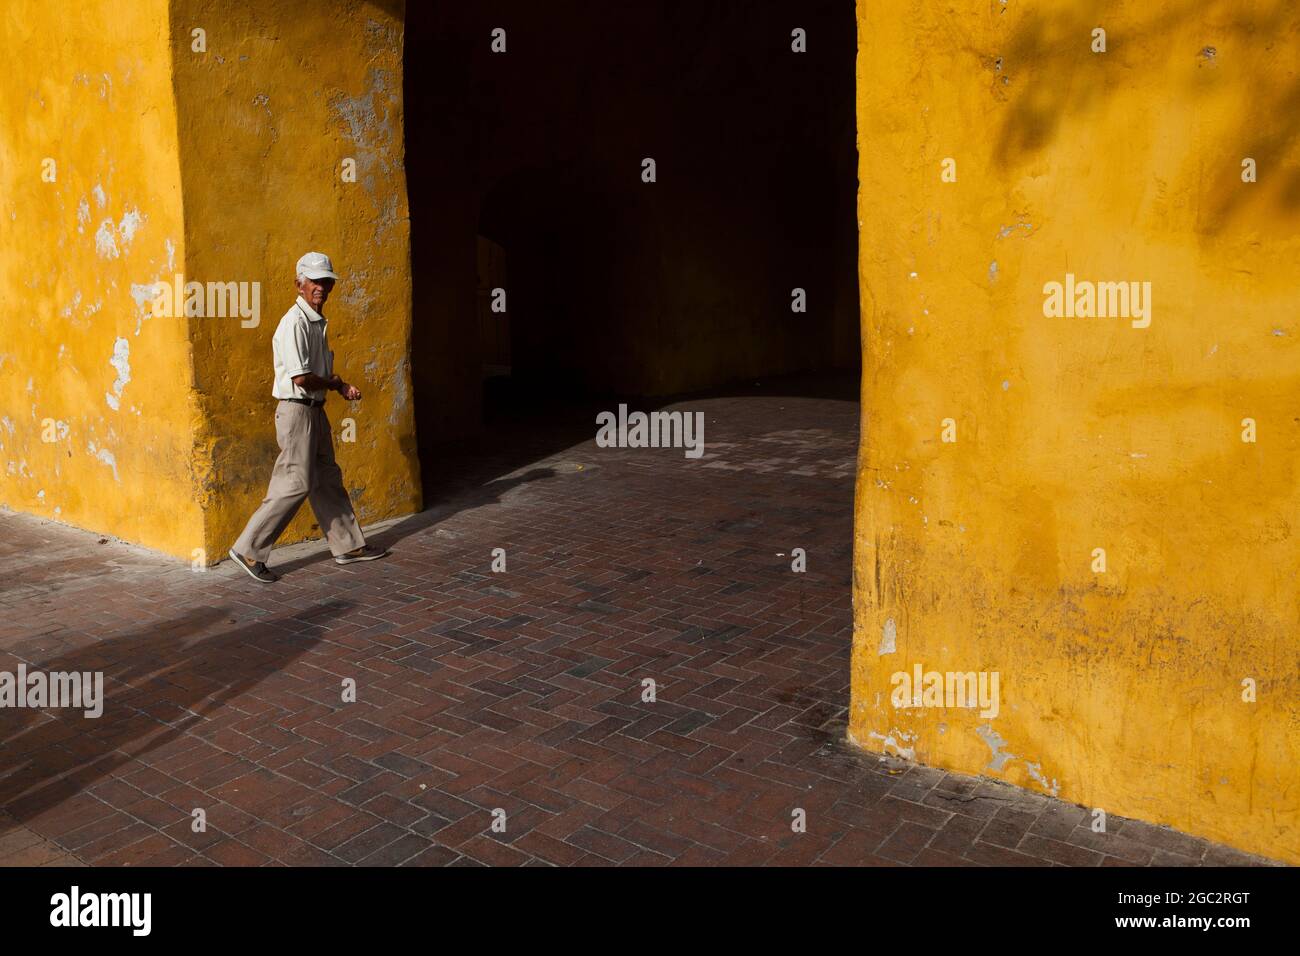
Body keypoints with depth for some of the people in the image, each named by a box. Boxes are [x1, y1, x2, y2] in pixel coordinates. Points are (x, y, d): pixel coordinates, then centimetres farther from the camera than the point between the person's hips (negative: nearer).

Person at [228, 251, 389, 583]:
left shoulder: (318, 321, 14)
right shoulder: (295, 322, -16)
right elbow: (301, 377, -23)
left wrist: (342, 387, 0)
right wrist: (337, 384, -8)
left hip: (315, 410, 10)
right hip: (297, 410, -10)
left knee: (328, 480, 15)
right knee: (296, 484, -9)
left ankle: (348, 546, 25)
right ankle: (248, 550, -1)